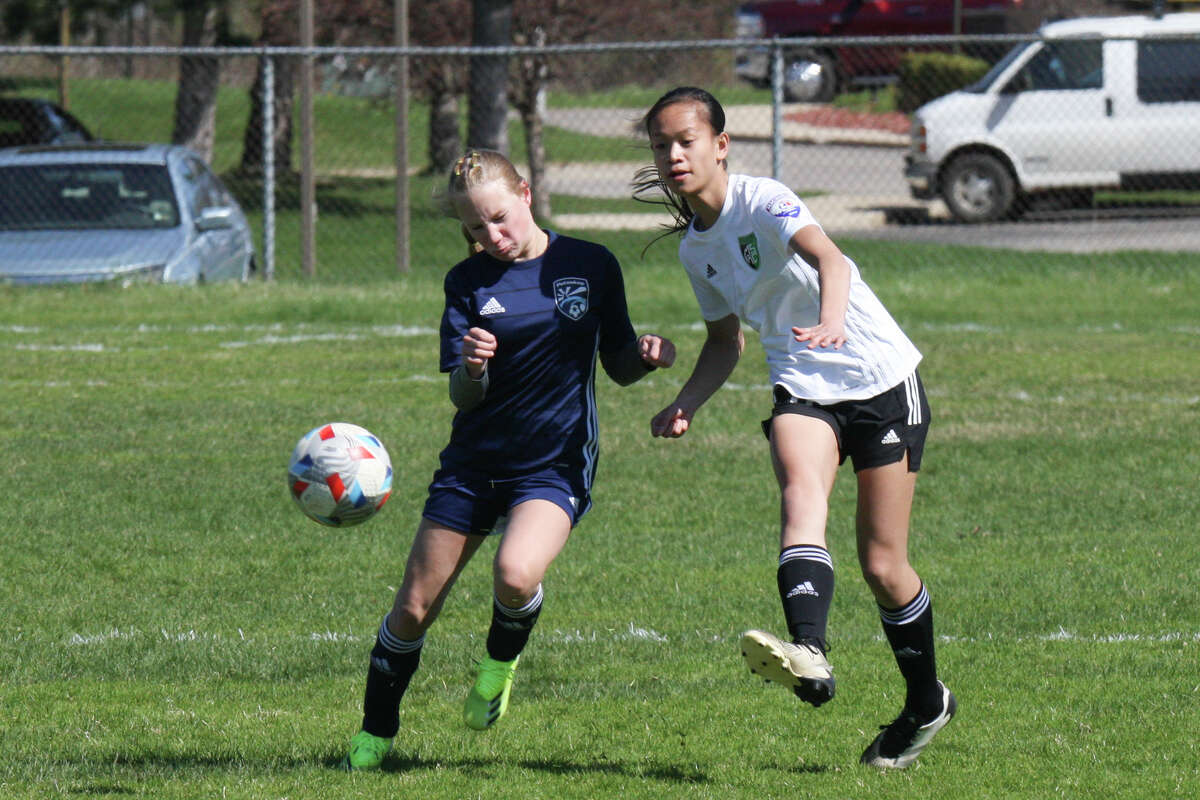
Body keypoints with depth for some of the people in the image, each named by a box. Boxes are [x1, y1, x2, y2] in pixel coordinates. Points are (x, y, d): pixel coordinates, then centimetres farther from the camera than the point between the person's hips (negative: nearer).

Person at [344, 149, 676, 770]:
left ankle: (501, 662, 3)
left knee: (516, 574, -30)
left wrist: (647, 356, -14)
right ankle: (375, 735, 22)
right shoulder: (467, 282, 0)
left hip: (556, 464, -2)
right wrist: (471, 369, -27)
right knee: (414, 607, 2)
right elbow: (460, 395, -5)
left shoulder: (592, 265, -1)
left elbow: (617, 366, 8)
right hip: (474, 460, 2)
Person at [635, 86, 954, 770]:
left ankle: (927, 701, 24)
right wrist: (686, 405, 5)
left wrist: (831, 322, -56)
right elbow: (725, 340, 23)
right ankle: (809, 654, -51)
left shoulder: (763, 202, -15)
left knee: (883, 565, -1)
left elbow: (828, 257, -35)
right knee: (801, 495, -29)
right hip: (803, 391, 5)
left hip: (881, 380, -5)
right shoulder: (695, 247, 8)